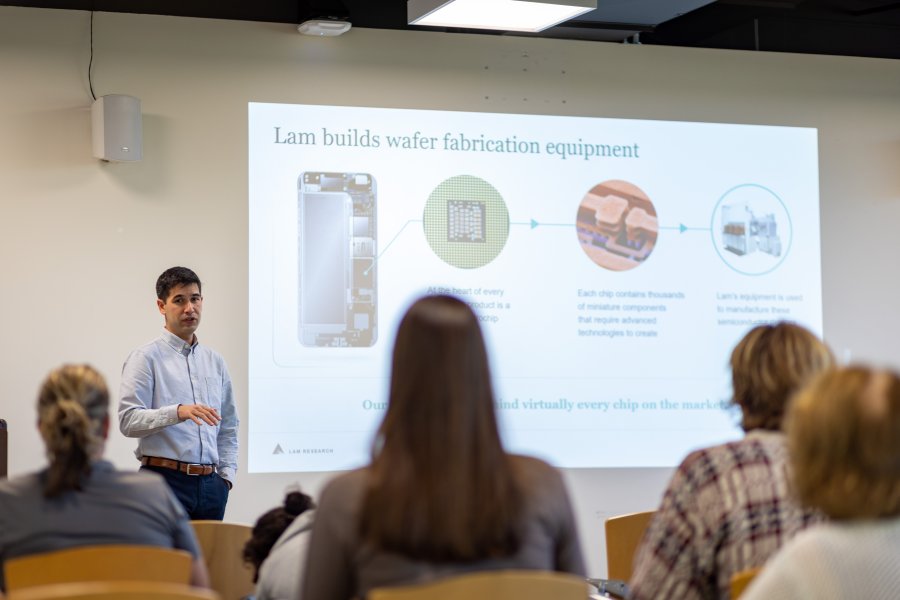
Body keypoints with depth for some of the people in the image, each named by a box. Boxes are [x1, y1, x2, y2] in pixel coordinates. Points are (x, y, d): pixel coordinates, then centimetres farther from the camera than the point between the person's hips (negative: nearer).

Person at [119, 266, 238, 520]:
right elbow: (128, 420, -13)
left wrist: (226, 475, 10)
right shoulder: (146, 358, -1)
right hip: (166, 480, -5)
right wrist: (177, 412, -25)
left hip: (210, 485, 5)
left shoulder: (215, 361, 17)